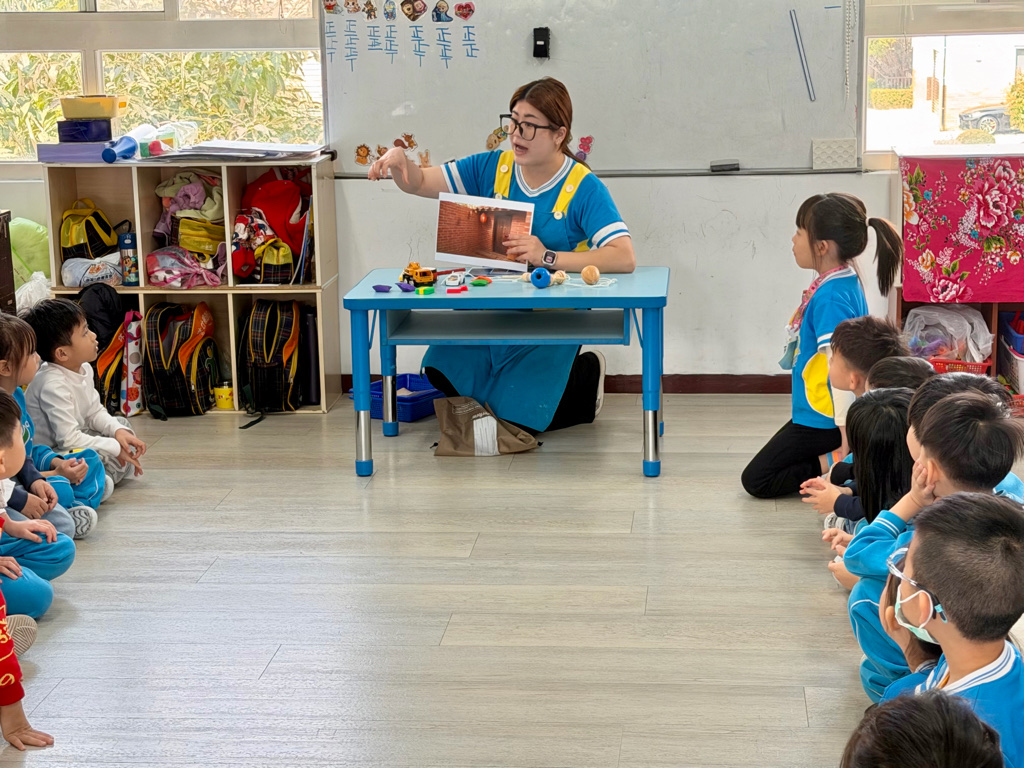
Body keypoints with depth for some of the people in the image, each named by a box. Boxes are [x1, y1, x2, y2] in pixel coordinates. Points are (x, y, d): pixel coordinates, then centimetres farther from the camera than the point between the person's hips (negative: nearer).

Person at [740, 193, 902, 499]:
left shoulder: (831, 296, -25)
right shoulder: (846, 281, 5)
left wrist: (847, 438, -26)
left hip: (823, 421, -9)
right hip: (818, 415, 10)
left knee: (756, 480, 1)